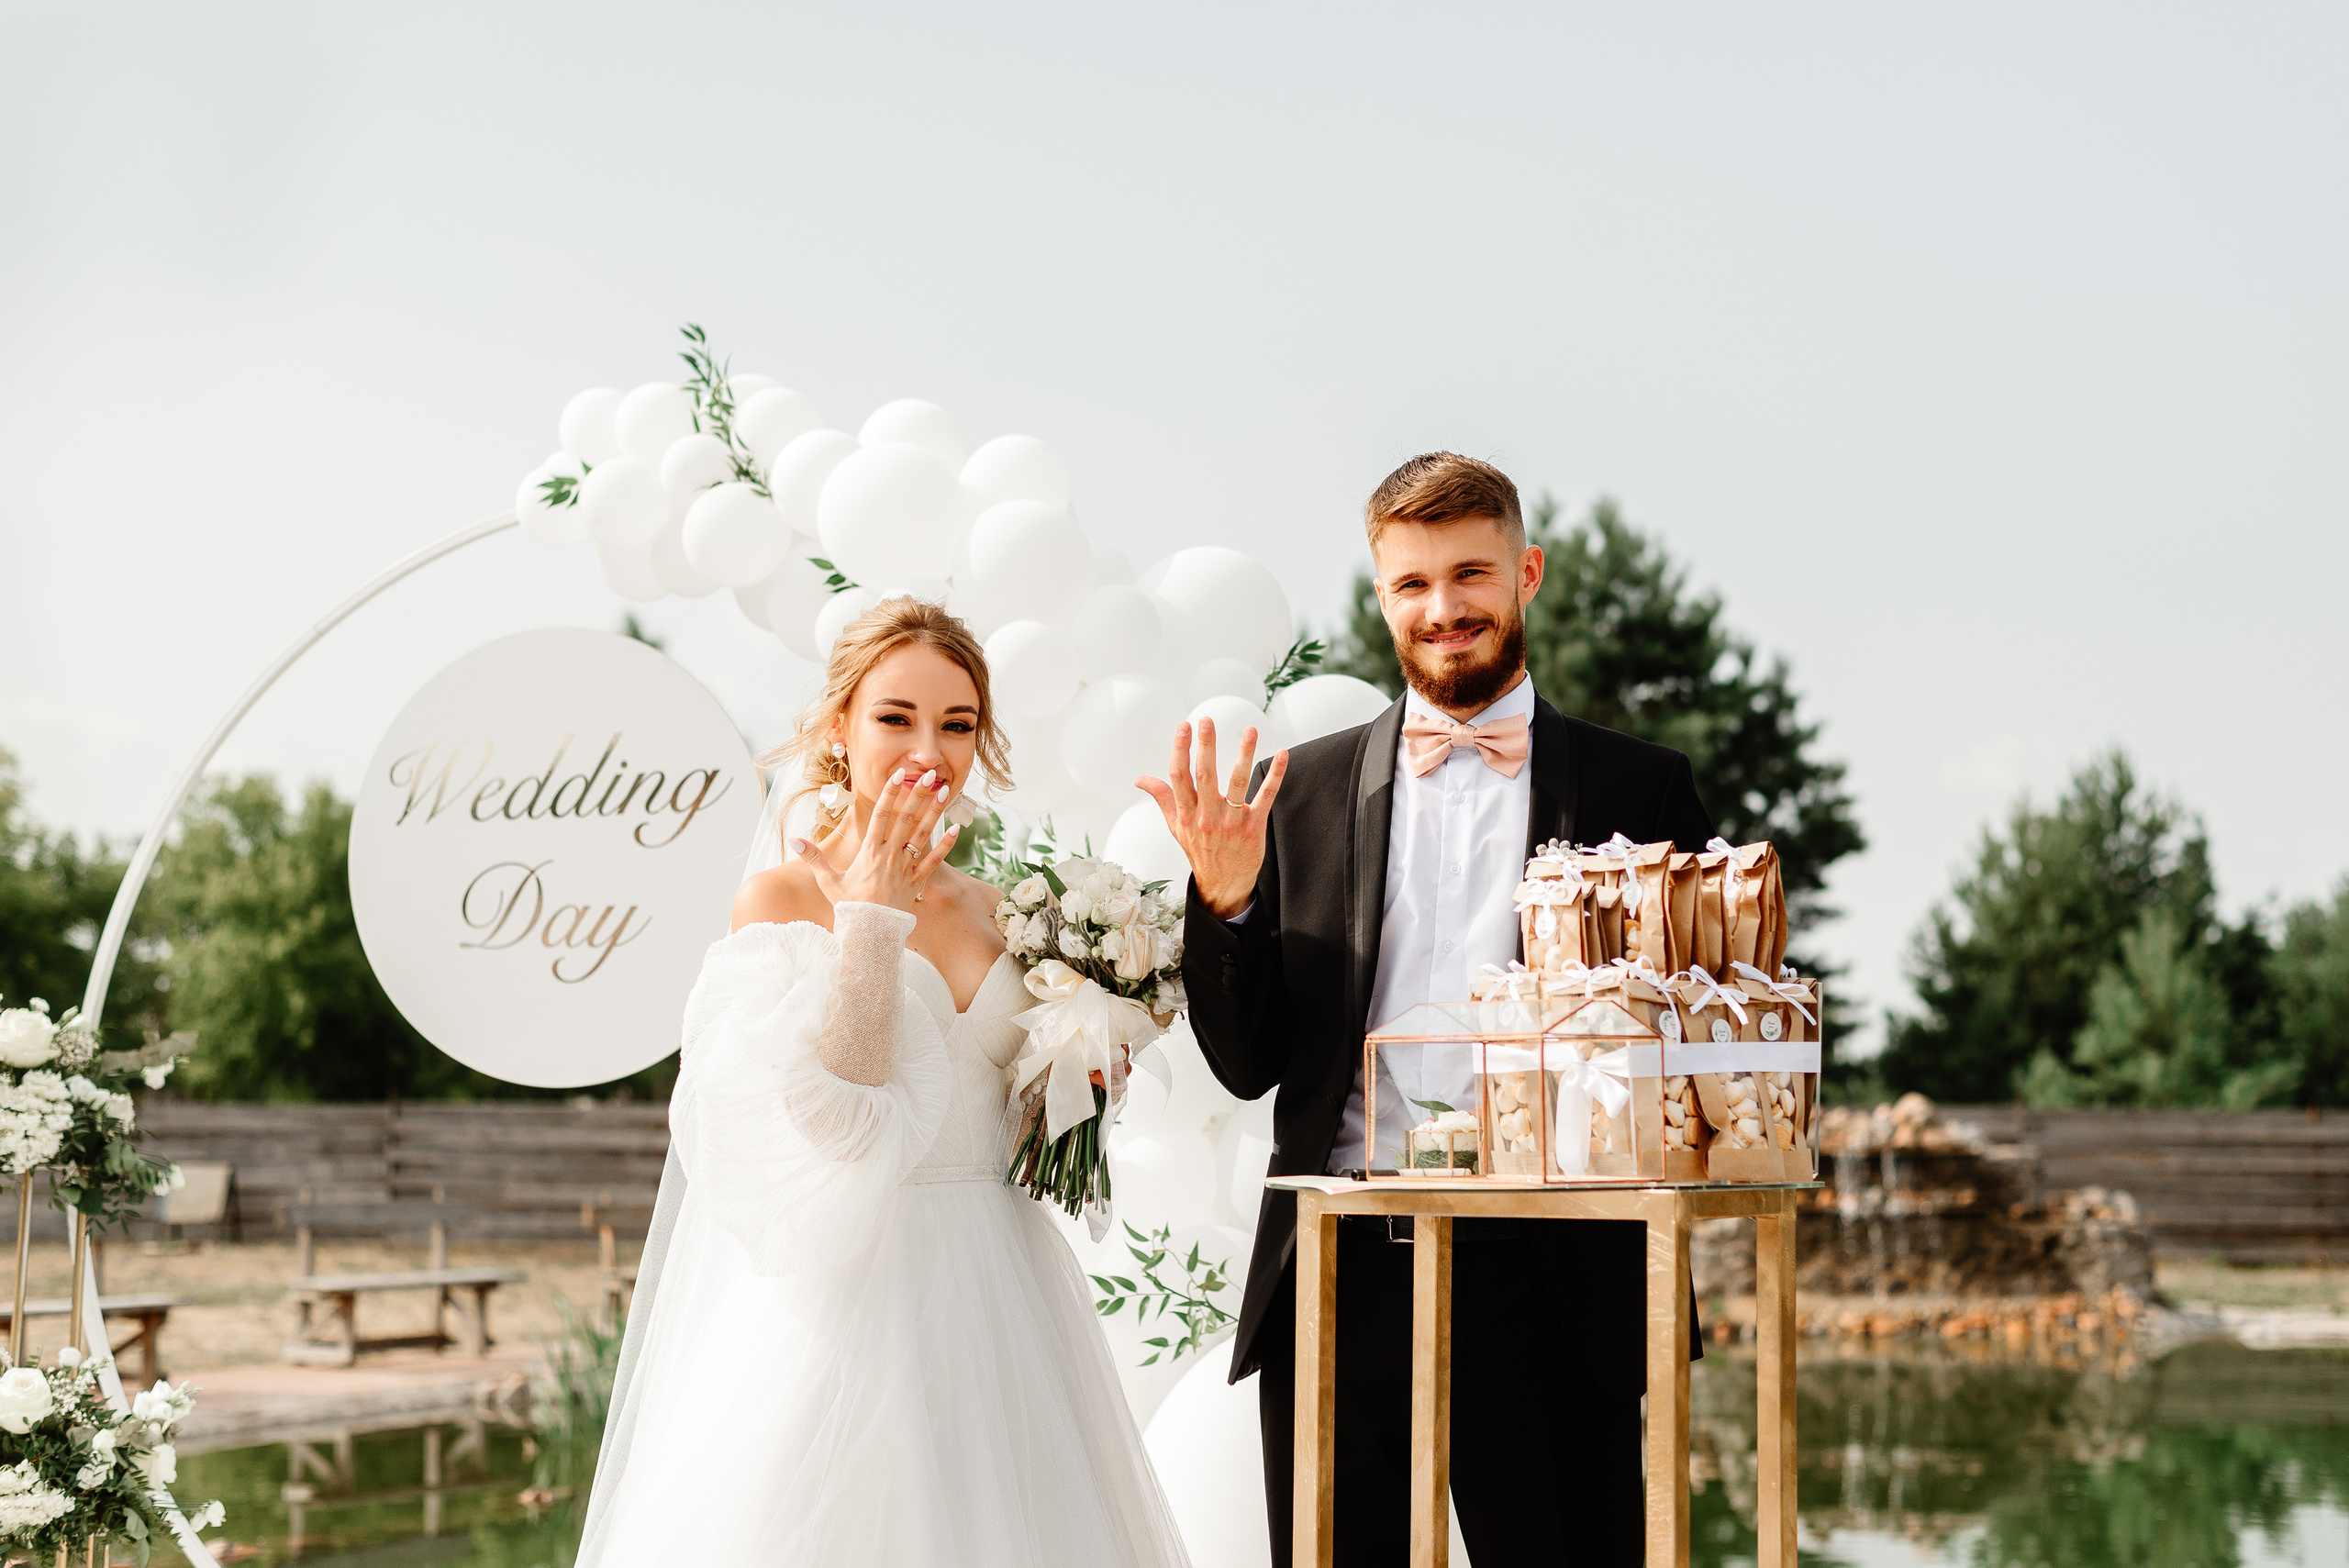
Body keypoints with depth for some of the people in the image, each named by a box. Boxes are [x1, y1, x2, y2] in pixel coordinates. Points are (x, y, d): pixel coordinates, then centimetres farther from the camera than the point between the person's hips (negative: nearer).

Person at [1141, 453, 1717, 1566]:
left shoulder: (1640, 792, 6)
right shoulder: (1301, 792, 10)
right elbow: (1248, 1065, 10)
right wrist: (1225, 900, -6)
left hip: (1547, 1282, -1)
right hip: (1341, 1283, 2)